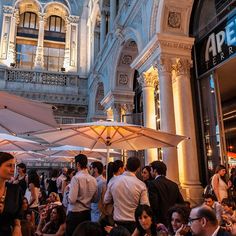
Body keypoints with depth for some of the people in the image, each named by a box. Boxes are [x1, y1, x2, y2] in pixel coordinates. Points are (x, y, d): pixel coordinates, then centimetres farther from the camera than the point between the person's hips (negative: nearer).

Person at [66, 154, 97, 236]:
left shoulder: (76, 178, -17)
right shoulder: (93, 179, 0)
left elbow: (72, 200, -20)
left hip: (75, 213, -6)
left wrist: (68, 195, -1)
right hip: (87, 213, 6)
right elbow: (94, 198, 12)